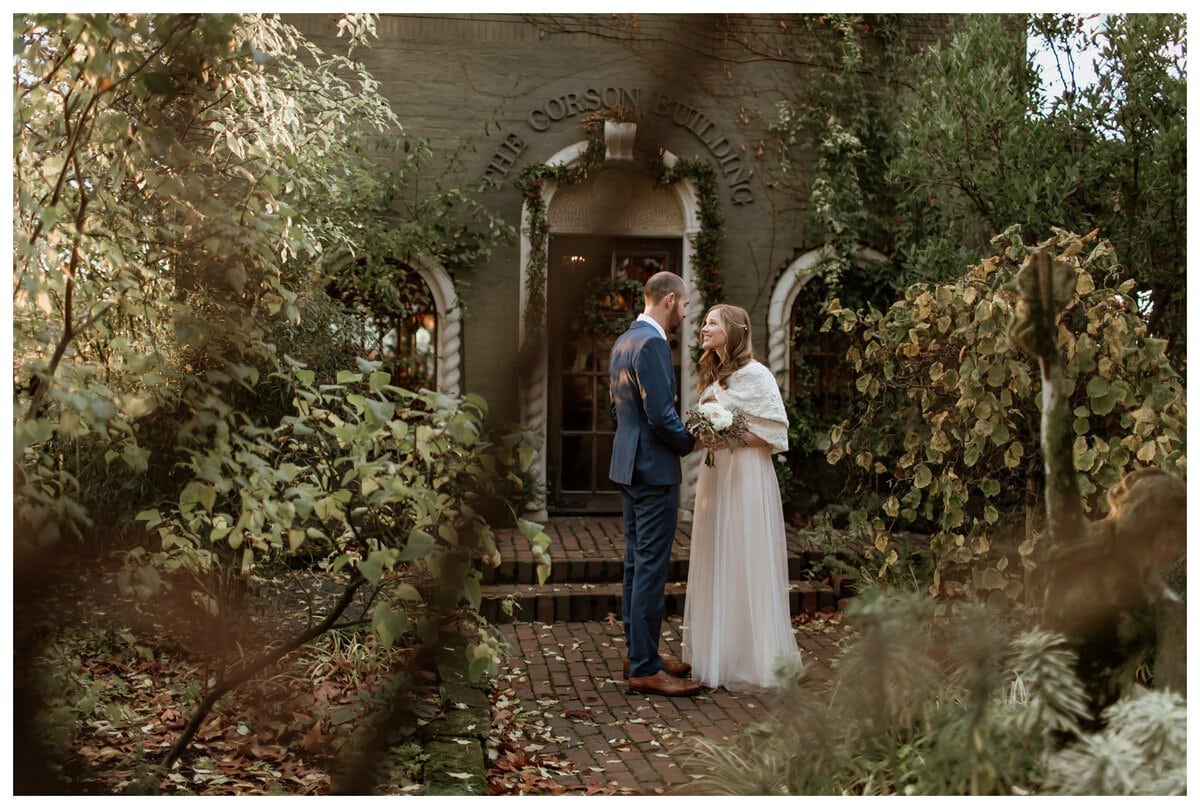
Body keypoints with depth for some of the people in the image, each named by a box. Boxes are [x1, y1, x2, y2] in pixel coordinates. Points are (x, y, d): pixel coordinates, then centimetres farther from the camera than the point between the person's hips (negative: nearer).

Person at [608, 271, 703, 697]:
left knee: (636, 563, 15)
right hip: (654, 469, -10)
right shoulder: (652, 343, -18)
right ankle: (644, 668, 2)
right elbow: (661, 415, -22)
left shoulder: (623, 341, 13)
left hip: (628, 465, 10)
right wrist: (690, 441, -6)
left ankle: (638, 653, 25)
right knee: (651, 567, -5)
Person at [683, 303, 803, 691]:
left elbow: (776, 433, -12)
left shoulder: (756, 375, -9)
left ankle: (751, 662, 7)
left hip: (745, 478, -8)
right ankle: (715, 654, 19)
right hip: (713, 474, 8)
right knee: (715, 565, 10)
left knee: (745, 566, -3)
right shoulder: (712, 375, 15)